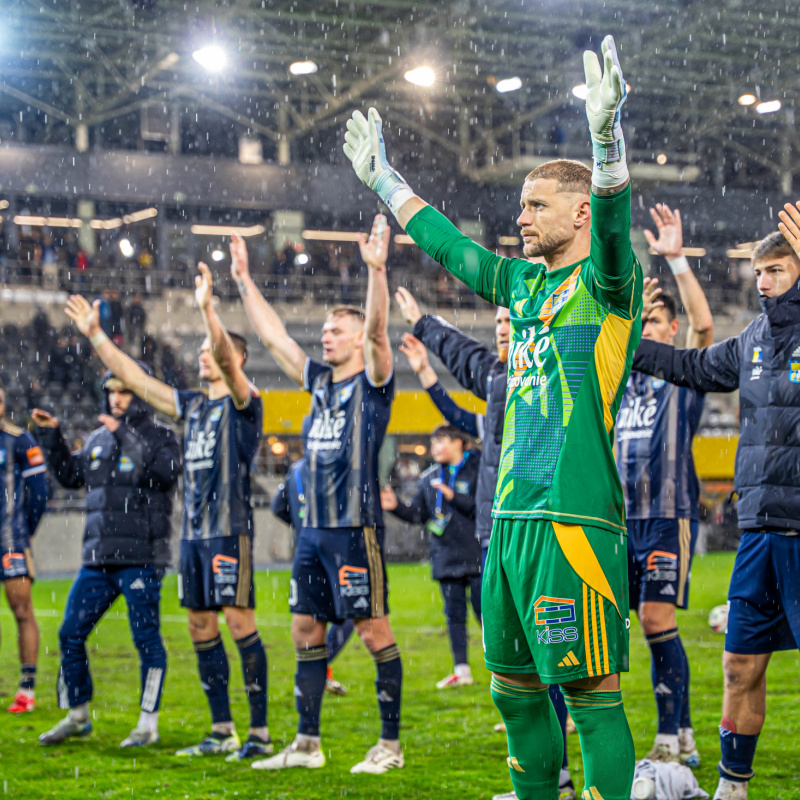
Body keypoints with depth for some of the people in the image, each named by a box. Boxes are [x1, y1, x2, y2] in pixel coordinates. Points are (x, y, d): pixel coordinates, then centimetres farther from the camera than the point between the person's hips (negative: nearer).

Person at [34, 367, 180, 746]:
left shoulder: (160, 436, -2)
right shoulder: (98, 439, 16)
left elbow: (165, 472, -21)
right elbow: (70, 475, 24)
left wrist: (124, 435, -22)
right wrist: (51, 436, 15)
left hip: (141, 558, -6)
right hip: (98, 558, 6)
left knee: (146, 639, -2)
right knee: (70, 633, 7)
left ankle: (148, 723, 8)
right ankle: (77, 715, 21)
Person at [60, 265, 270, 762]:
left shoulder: (243, 403, -4)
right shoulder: (193, 406, 17)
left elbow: (227, 359, -23)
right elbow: (137, 380, 21)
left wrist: (208, 309, -34)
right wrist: (96, 335, 20)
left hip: (230, 531, -8)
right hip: (194, 531, 8)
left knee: (239, 620, -9)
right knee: (201, 627, 8)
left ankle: (260, 733, -6)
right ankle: (222, 732, 15)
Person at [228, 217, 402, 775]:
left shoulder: (372, 383, -3)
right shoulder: (319, 380, 15)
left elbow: (377, 330, -20)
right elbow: (274, 336, 20)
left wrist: (376, 270, -32)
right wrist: (245, 280, 18)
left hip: (356, 527, -8)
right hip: (314, 528, 8)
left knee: (374, 630, -3)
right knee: (306, 630, 9)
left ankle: (390, 744, 3)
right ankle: (307, 744, 16)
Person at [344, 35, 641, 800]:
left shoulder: (606, 284, -4)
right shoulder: (524, 283, 17)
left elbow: (612, 224, -25)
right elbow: (447, 244, 30)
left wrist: (607, 134, -41)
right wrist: (381, 177, 39)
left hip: (575, 521, -8)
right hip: (511, 516, 8)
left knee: (592, 691, -7)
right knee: (515, 686, 14)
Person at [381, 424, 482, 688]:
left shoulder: (478, 469, -6)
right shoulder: (429, 478, 11)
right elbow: (417, 513, 10)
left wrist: (453, 496, -19)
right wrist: (396, 506, -6)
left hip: (475, 556, -6)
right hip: (445, 557, 6)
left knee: (484, 611, -3)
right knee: (454, 614, 8)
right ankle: (461, 670, 13)